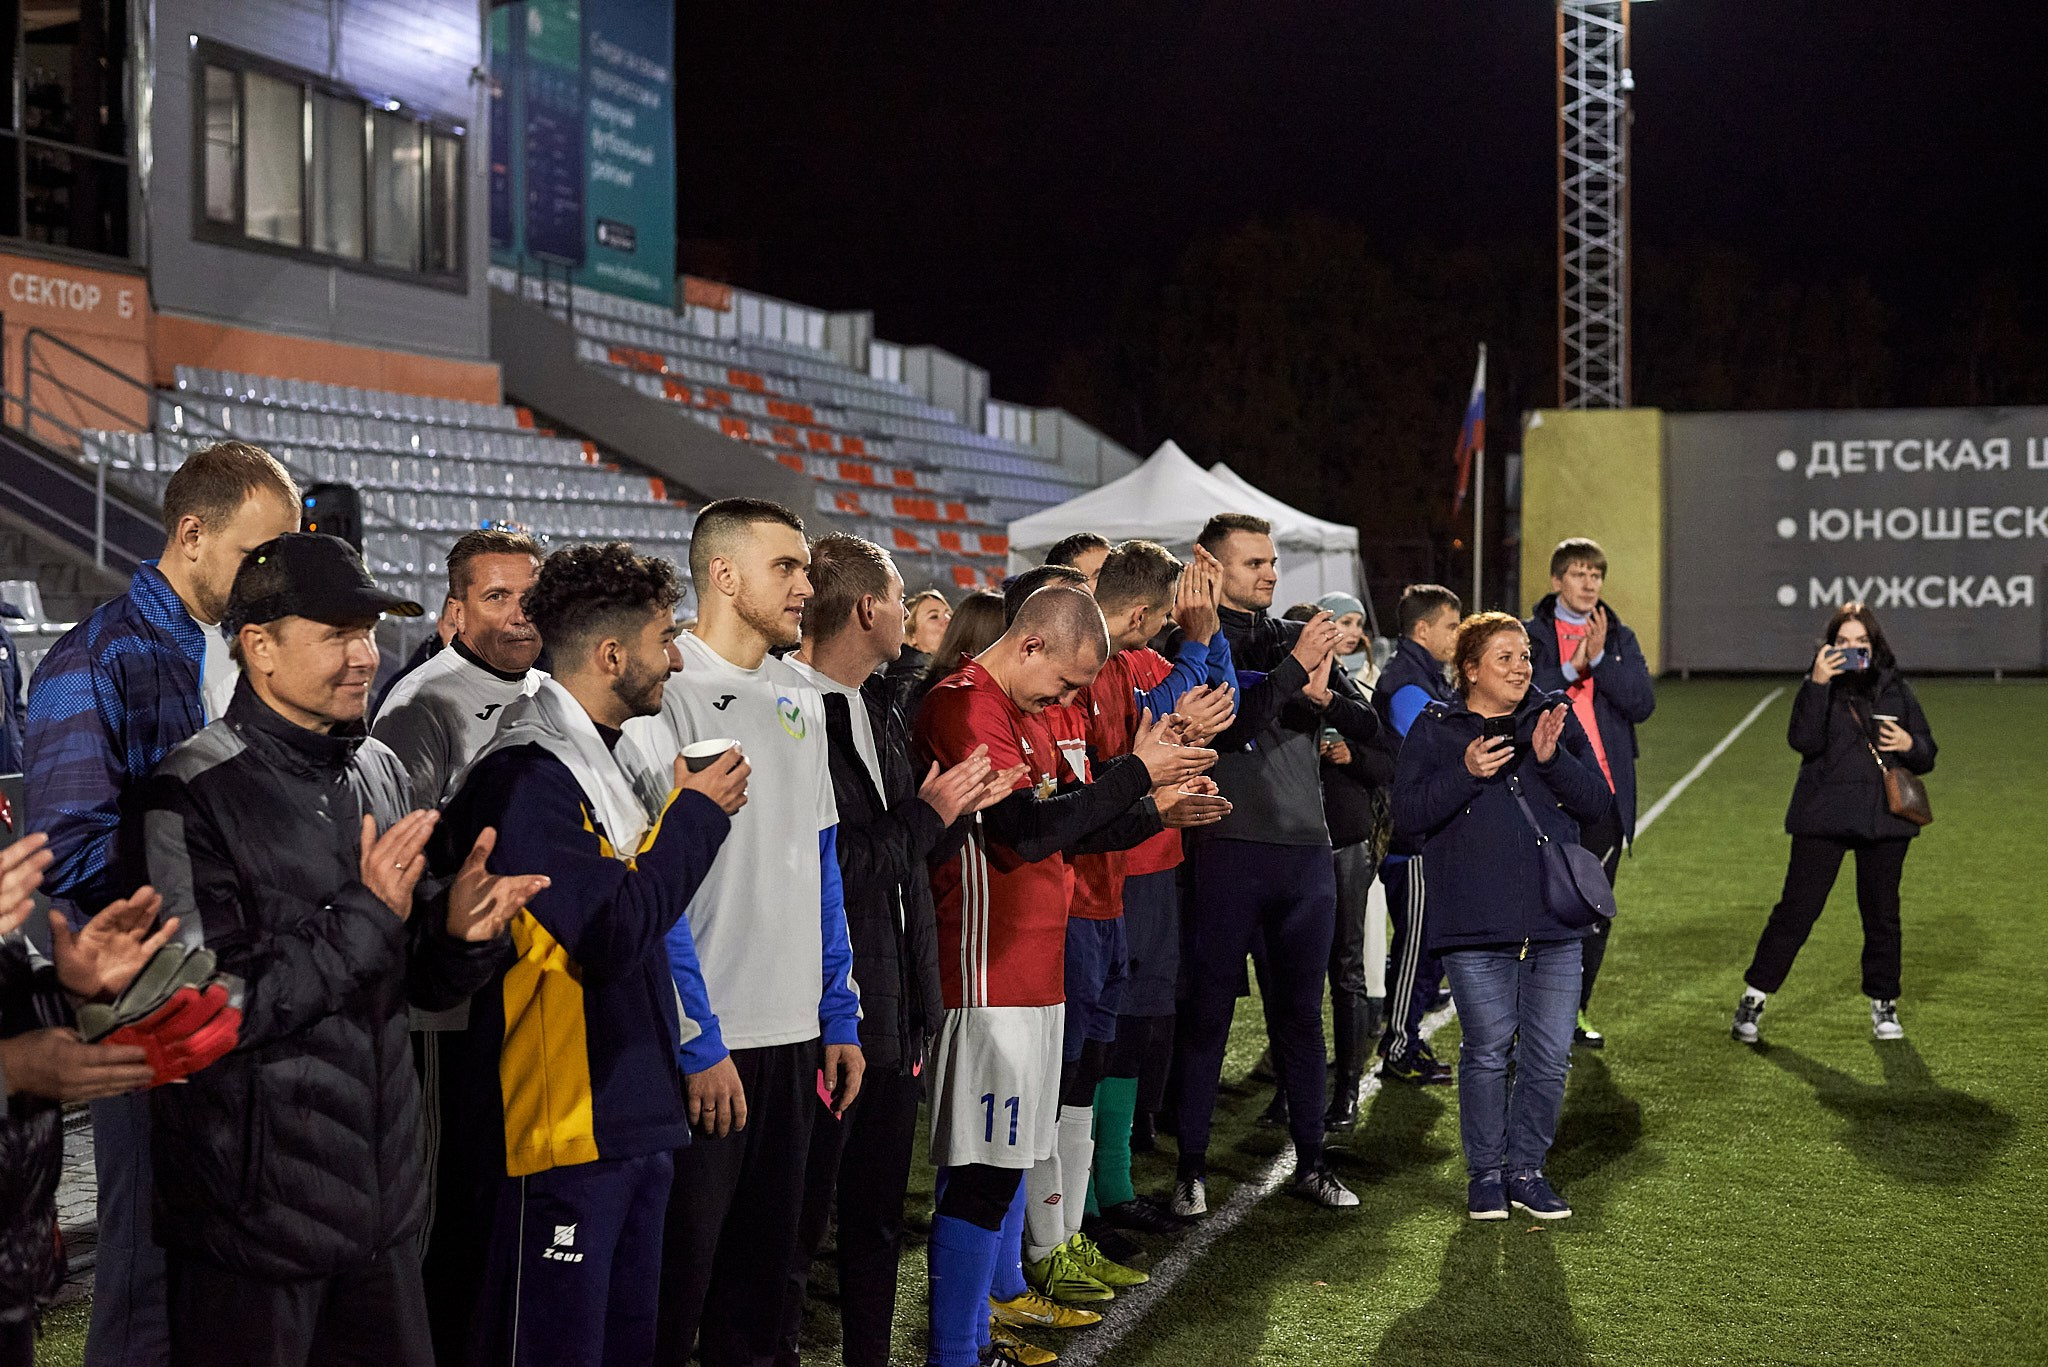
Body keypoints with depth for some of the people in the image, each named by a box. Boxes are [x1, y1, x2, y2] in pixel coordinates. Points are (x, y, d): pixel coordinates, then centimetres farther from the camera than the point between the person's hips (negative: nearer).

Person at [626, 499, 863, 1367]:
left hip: (795, 1034, 7)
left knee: (765, 1263, 16)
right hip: (705, 1044, -7)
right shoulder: (665, 694, -12)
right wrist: (697, 1043, -18)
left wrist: (840, 1018, 11)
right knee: (676, 1271, 3)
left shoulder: (800, 700, 11)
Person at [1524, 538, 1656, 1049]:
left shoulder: (1620, 639, 11)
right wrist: (1570, 670, -16)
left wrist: (1600, 658, -13)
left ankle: (1576, 1010, 18)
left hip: (1606, 793, 3)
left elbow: (1643, 704, -3)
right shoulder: (1528, 637, 3)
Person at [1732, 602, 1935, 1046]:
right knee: (1797, 908, -4)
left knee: (1881, 913, 9)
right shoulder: (1817, 688, 0)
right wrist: (1818, 685, -25)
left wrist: (1909, 745, -10)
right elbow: (1804, 741, -18)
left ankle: (1883, 1004, 22)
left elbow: (1927, 756, 12)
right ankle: (1754, 997, 5)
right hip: (1823, 817, -3)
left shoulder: (1897, 691, 8)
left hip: (1885, 819, 3)